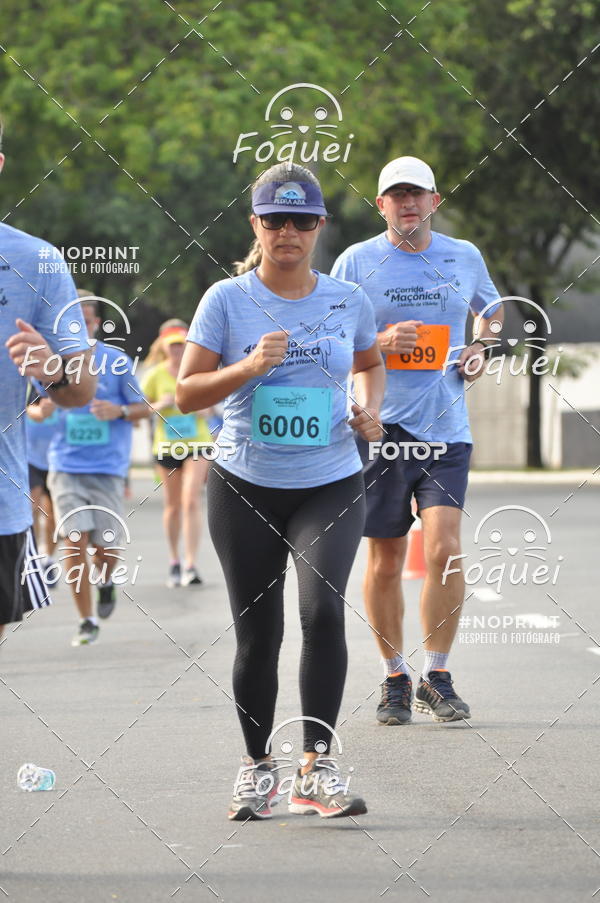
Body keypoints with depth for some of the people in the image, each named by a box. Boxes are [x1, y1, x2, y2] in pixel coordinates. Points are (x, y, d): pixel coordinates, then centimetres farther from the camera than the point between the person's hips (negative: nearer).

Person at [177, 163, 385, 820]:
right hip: (245, 488, 0)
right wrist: (248, 367, -19)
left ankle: (316, 769, -15)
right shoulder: (226, 299, -3)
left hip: (330, 487, 0)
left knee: (323, 607, -21)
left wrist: (369, 408, 4)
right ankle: (256, 766, 23)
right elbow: (185, 394, -4)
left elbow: (369, 362, 24)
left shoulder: (349, 300, 4)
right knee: (257, 634, 3)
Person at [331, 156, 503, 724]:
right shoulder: (356, 262, 1)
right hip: (379, 427, -1)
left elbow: (492, 309, 28)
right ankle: (394, 678, 19)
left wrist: (480, 348, 8)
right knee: (385, 561, 4)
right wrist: (379, 342, -13)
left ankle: (437, 677, -1)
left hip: (445, 427, 1)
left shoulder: (464, 257, 8)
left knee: (442, 549, -13)